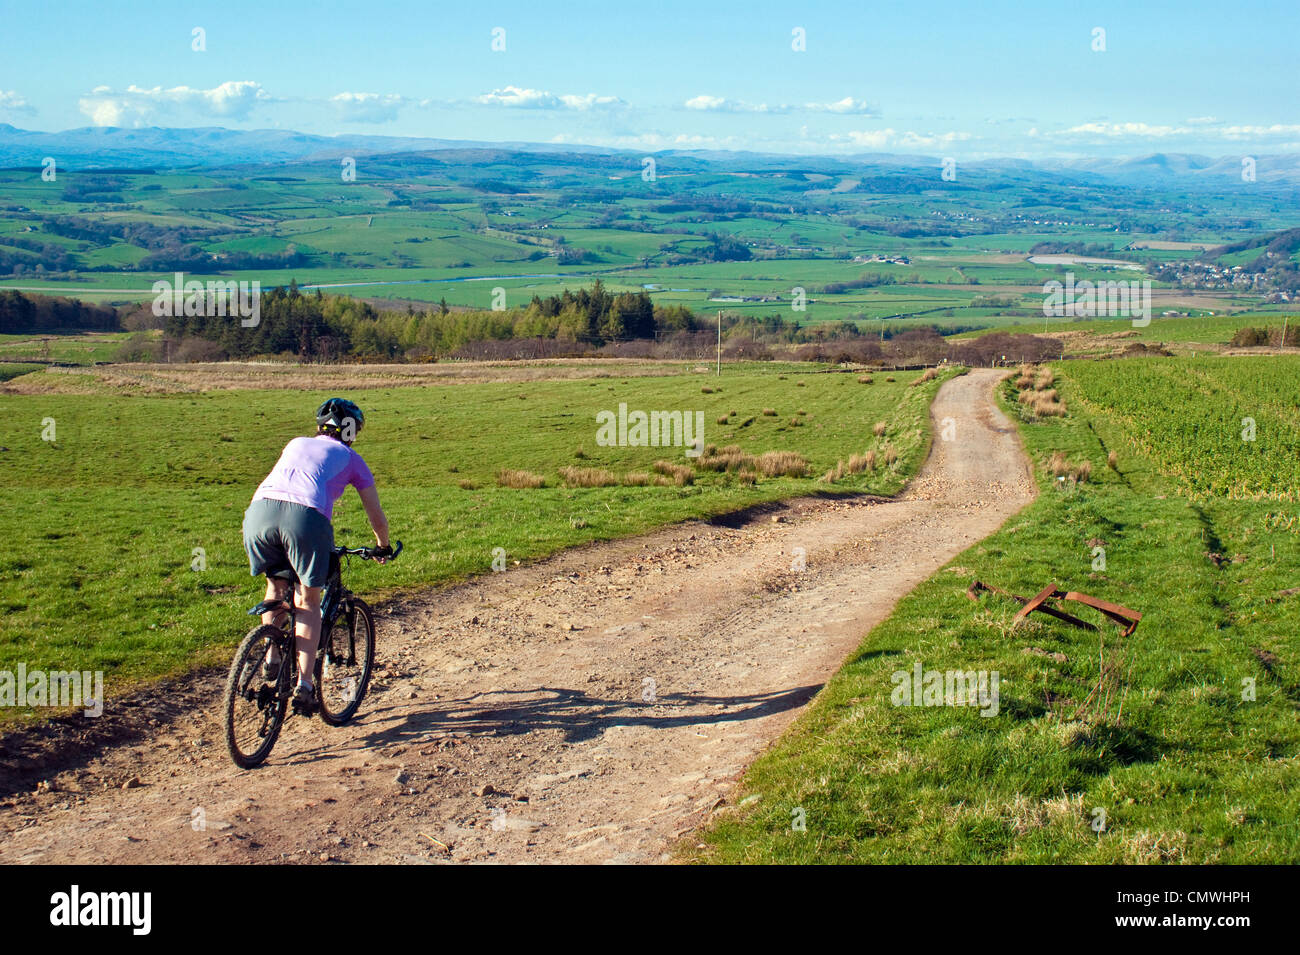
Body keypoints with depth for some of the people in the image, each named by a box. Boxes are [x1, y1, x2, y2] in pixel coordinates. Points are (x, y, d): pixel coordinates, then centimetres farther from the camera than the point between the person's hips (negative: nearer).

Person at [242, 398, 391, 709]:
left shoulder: (296, 444, 37)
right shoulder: (350, 458, 27)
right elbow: (377, 517, 30)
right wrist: (383, 548, 51)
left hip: (260, 509, 3)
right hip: (306, 517, -3)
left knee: (276, 585, 29)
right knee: (308, 601, 13)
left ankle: (272, 660, 21)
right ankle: (304, 684, 7)